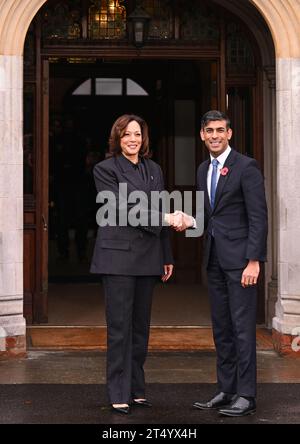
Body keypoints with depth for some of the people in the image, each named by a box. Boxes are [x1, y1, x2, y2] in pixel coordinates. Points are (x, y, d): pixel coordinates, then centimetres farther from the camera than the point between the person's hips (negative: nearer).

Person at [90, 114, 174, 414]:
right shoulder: (105, 169, -1)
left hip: (148, 257, 5)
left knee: (141, 325, 9)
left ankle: (136, 389, 18)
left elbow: (160, 213, 17)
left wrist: (167, 257, 14)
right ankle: (119, 394, 2)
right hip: (118, 254, -5)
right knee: (120, 326, -4)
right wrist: (165, 217, -18)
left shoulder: (154, 170, 16)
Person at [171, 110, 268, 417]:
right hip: (214, 259, 8)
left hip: (239, 258, -7)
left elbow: (258, 217, -12)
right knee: (221, 328, 11)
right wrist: (190, 221, -1)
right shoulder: (203, 170, 14)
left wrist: (254, 261, -18)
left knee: (242, 327, -4)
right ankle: (226, 390, 19)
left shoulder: (246, 167, -9)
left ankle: (246, 395, 2)